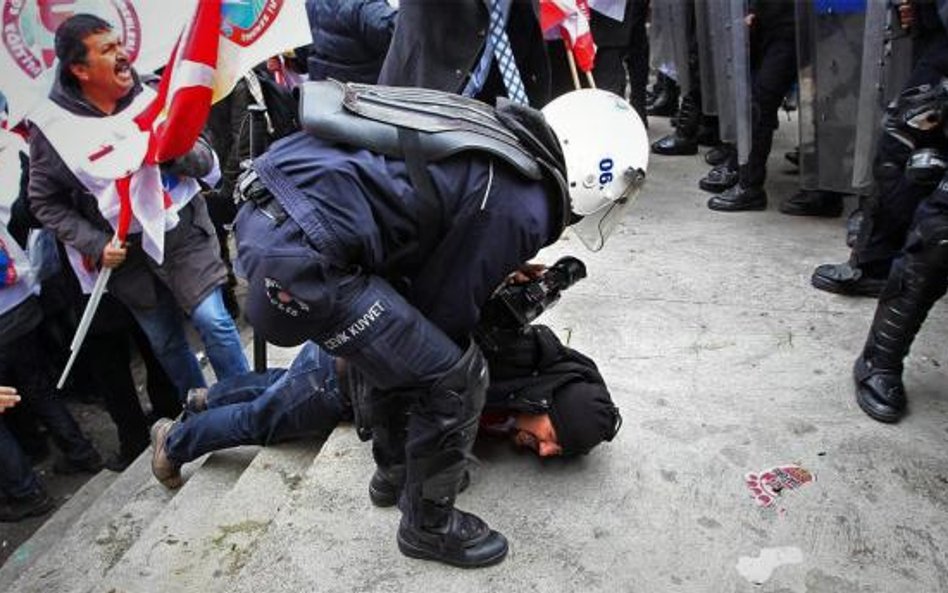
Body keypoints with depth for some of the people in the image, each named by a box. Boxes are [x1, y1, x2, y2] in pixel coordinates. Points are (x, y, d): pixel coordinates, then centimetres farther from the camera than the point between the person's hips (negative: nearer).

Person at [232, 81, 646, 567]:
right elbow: (447, 308, 0)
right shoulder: (521, 207, -11)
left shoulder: (497, 128, 16)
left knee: (394, 340, 30)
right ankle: (428, 525, 23)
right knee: (454, 382, 0)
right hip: (299, 258, -10)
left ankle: (399, 467, 50)